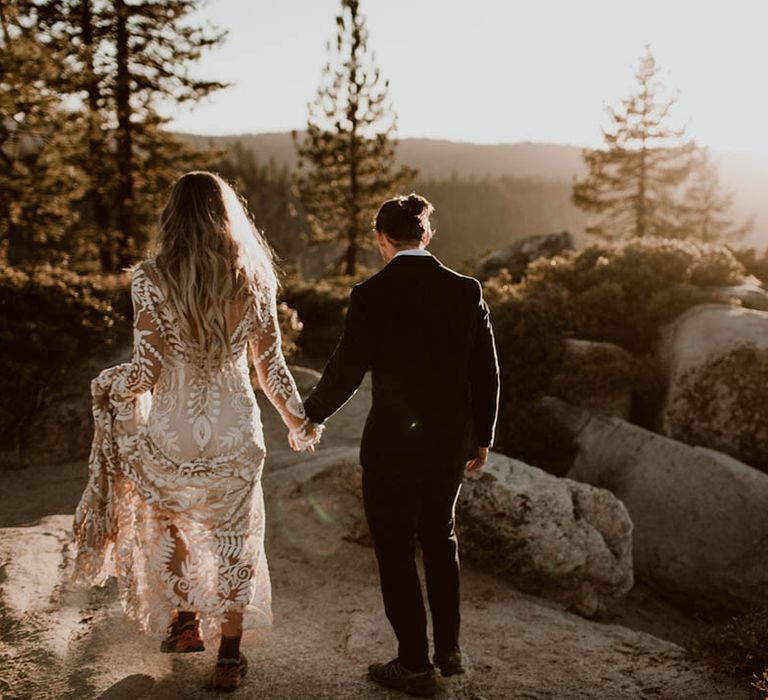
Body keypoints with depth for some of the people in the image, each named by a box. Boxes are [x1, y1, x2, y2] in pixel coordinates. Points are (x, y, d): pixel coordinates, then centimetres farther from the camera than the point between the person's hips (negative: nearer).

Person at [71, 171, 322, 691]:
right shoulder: (253, 278, -6)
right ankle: (229, 658, 23)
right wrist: (299, 420, 14)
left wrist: (110, 387, 6)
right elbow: (271, 366, -1)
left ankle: (185, 620, 36)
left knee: (164, 524, 26)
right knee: (233, 537, 15)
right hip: (235, 431, 2)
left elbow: (146, 369, -16)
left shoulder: (152, 279, -13)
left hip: (170, 433, -1)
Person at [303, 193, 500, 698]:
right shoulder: (467, 291, -3)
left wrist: (311, 416, 7)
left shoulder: (372, 295, -15)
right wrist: (482, 437, 15)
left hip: (393, 442, -5)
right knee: (440, 537, 23)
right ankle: (450, 649, 34)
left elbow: (346, 370, -11)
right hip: (452, 439, 5)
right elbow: (487, 374, 2)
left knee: (396, 550, 11)